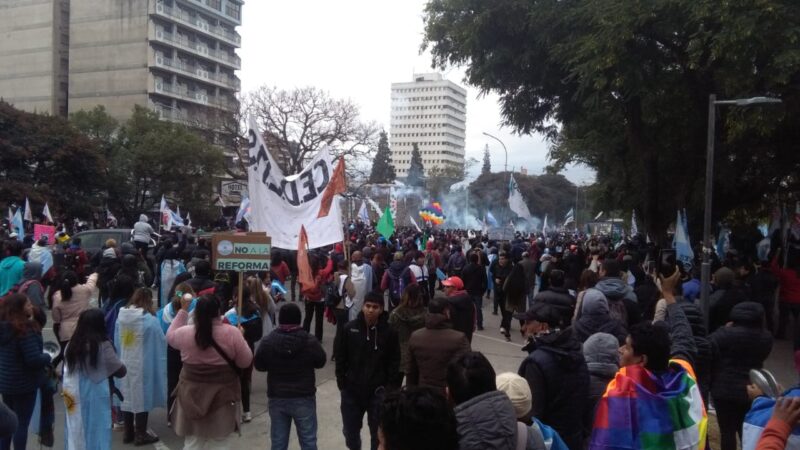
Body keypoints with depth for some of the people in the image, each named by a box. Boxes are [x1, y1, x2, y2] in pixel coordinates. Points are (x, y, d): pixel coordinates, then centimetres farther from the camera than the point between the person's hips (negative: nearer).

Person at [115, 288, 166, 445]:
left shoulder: (121, 317, -3)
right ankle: (140, 434, 13)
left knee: (127, 396, 14)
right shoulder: (150, 319, -19)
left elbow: (116, 342, 8)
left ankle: (128, 432, 24)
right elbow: (161, 341, -11)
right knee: (141, 396, 5)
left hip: (124, 363, 6)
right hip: (142, 364, -5)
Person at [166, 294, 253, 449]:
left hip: (192, 393, 2)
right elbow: (246, 361, -5)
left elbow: (170, 336, 17)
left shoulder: (185, 333, -8)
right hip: (223, 395, -2)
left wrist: (183, 310, 18)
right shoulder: (232, 333, -14)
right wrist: (241, 338, 9)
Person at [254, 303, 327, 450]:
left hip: (277, 398, 2)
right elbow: (321, 362, 1)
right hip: (304, 398, -1)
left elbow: (259, 365, 3)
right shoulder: (310, 341, -14)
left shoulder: (267, 341, -10)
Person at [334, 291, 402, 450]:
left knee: (378, 431, 6)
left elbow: (395, 363, -4)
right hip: (352, 390, 2)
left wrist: (391, 387, -7)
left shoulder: (389, 332, -9)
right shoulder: (349, 329, -6)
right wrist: (342, 383, -1)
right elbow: (340, 358, 1)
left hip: (378, 391, -2)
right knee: (350, 429, 14)